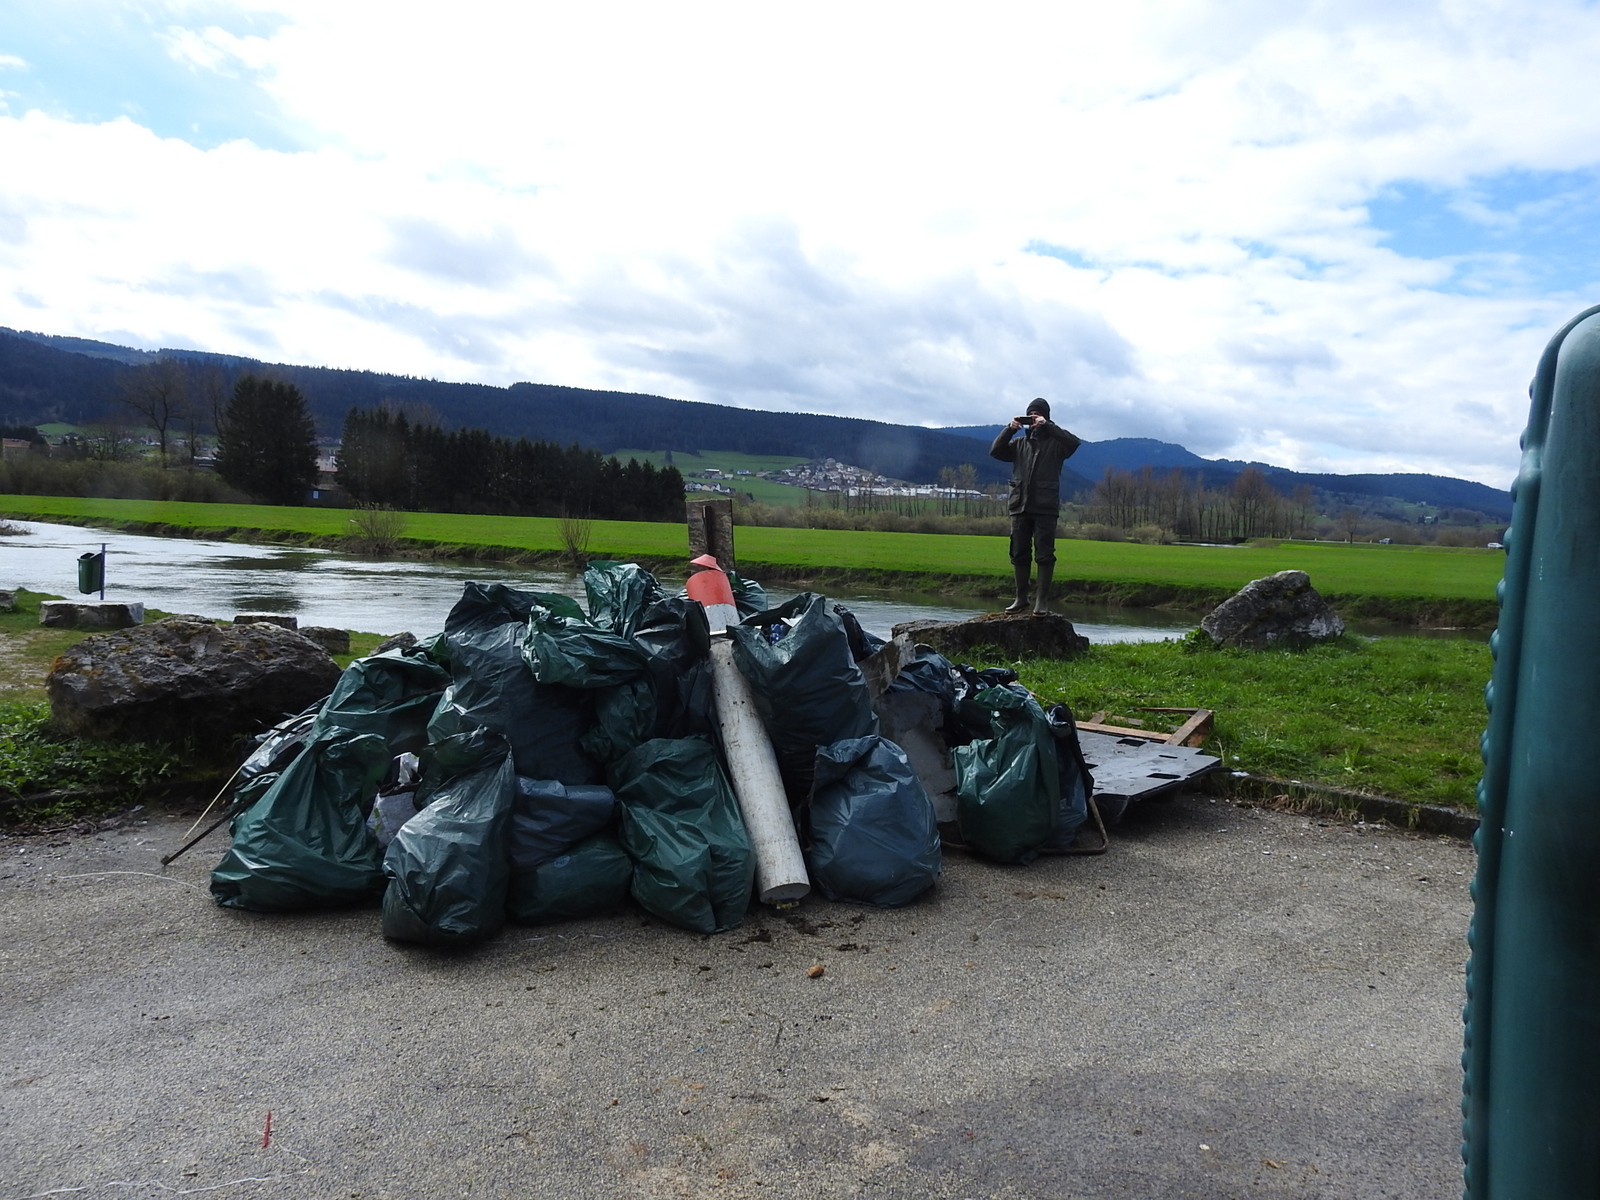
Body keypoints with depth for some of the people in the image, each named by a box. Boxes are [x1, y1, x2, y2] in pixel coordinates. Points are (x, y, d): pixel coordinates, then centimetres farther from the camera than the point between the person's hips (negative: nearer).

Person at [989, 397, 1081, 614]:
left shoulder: (1055, 443, 5)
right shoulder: (1020, 443, 16)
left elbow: (1074, 443, -15)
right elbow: (995, 451, 6)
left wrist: (1047, 426, -15)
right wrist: (1009, 429, -6)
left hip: (1045, 507, -4)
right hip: (1020, 506, 4)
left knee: (1044, 555, -4)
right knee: (1019, 554, 6)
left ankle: (1042, 600, -1)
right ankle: (1021, 599, 15)